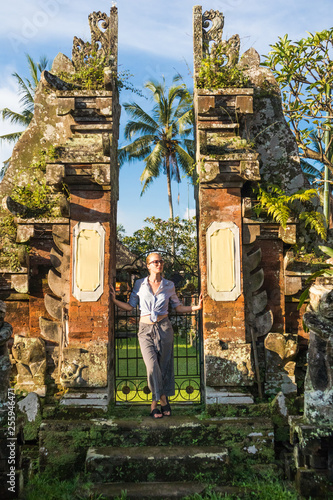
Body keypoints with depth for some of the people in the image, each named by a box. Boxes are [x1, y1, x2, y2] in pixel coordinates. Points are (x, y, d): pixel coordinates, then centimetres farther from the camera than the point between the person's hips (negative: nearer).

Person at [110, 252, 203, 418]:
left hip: (163, 327, 1)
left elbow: (178, 307, 12)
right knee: (152, 366, -13)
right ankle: (163, 400, 7)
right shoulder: (139, 284, 3)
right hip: (146, 329, -1)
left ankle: (155, 402, 21)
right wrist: (114, 299, -4)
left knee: (164, 366, 3)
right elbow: (130, 306, 8)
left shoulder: (169, 286, 5)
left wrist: (196, 307, -1)